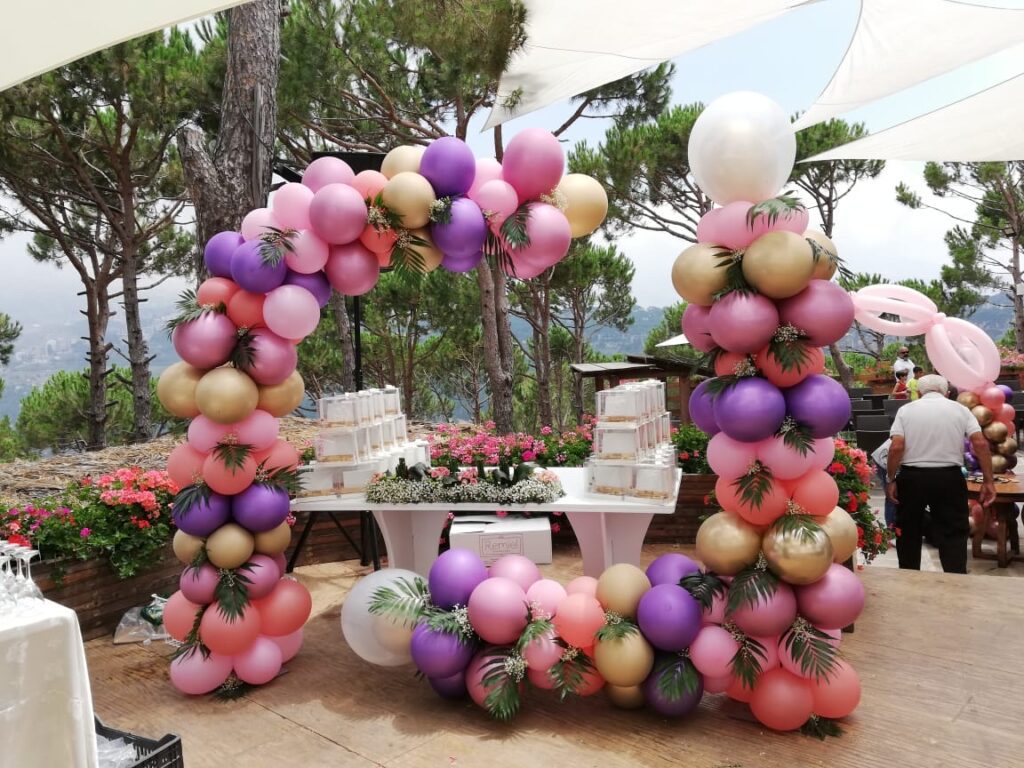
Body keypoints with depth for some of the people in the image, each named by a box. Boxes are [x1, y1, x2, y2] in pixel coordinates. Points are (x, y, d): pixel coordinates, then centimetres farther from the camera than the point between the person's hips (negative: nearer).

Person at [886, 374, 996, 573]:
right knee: (953, 533, 7)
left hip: (911, 477, 0)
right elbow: (980, 443, -5)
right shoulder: (960, 409, 6)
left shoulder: (906, 409, 2)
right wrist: (988, 480, -1)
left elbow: (896, 447, -9)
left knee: (908, 532, 15)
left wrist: (891, 480, -2)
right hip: (949, 478, 0)